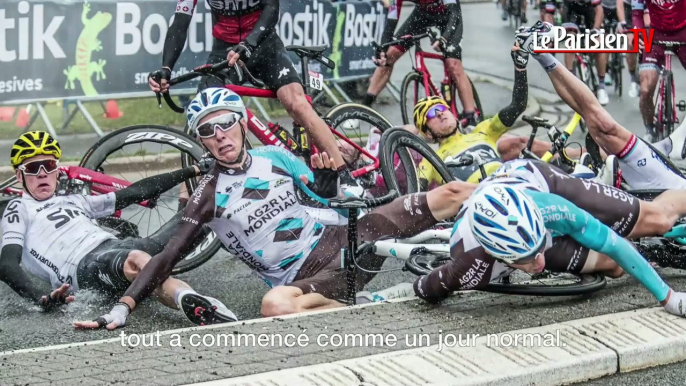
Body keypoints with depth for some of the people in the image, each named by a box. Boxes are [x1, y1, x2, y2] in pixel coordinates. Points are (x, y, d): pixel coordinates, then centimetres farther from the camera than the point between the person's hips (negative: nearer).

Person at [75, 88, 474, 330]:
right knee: (276, 306, -45)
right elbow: (168, 258, -6)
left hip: (346, 238, 3)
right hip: (305, 278, -3)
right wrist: (125, 305, -17)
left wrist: (328, 180, -8)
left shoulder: (274, 157, 7)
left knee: (451, 194, -10)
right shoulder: (210, 195, -2)